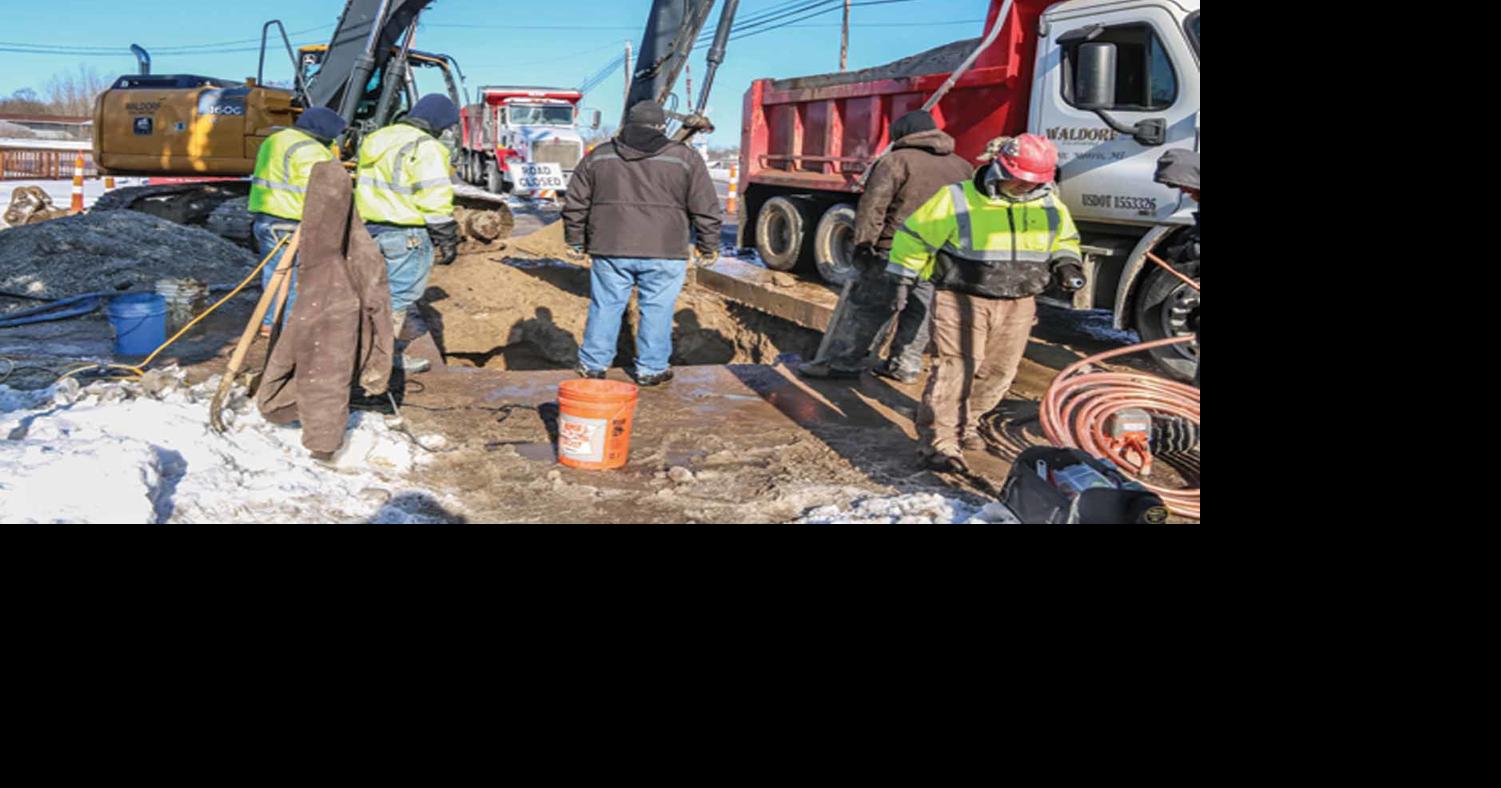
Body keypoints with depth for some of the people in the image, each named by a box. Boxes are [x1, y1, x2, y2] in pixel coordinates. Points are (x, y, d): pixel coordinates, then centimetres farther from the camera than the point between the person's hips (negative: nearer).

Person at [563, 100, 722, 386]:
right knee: (657, 309, 7)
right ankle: (651, 369, 13)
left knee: (605, 306, 12)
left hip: (610, 249, 2)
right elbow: (705, 209, 3)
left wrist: (577, 242, 22)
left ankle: (593, 365, 20)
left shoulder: (598, 156, 10)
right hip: (663, 252, -2)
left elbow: (575, 204, 13)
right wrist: (708, 247, 12)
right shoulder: (685, 158, 3)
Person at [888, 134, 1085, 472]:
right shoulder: (958, 200, -11)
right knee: (956, 368, -11)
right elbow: (914, 236, -4)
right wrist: (902, 279, -4)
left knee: (999, 372, 11)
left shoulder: (1050, 206, 4)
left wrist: (1066, 263, 2)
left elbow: (1066, 240, 23)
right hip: (964, 300, -5)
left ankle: (965, 425, 31)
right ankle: (942, 441, -4)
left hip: (1018, 305, 5)